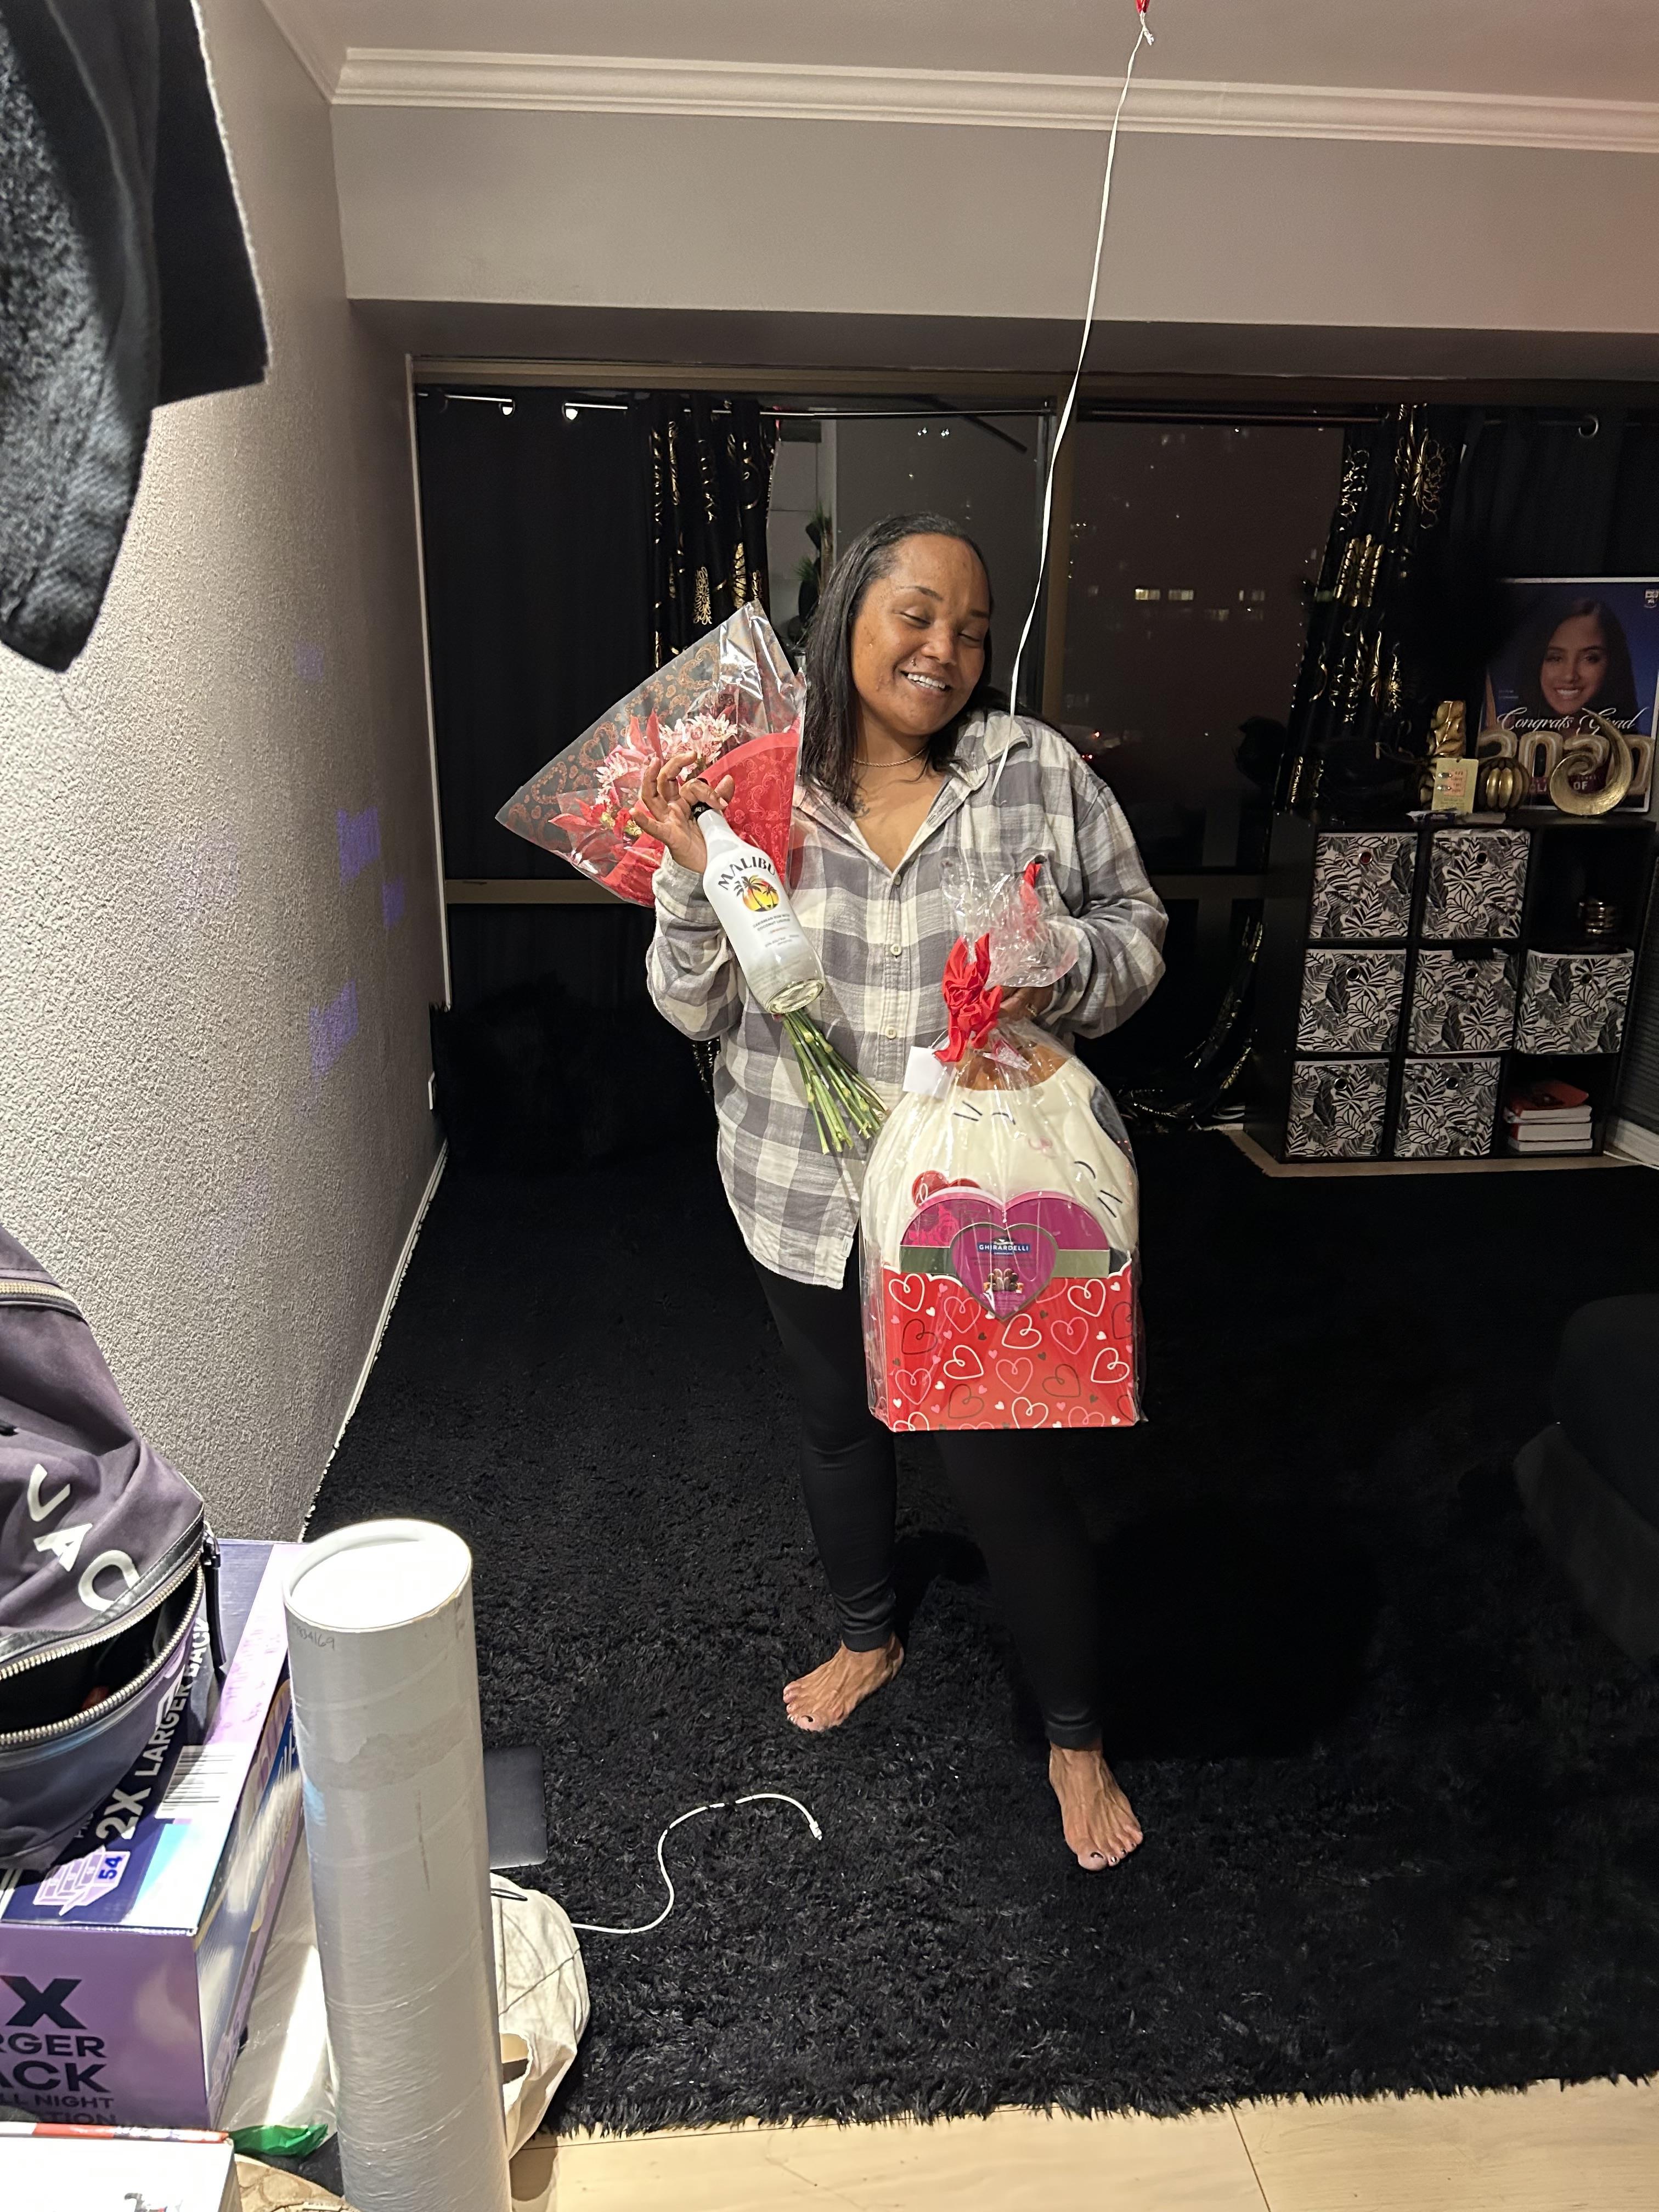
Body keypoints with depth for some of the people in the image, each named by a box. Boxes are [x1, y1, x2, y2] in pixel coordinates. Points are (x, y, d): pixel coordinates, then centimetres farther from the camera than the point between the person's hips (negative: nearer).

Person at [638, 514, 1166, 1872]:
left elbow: (1137, 933, 0)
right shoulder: (756, 790, -5)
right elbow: (698, 1009, -4)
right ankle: (870, 1637, 53)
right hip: (807, 1195, 3)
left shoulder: (1044, 775, -8)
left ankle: (1076, 1735, 34)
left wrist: (1064, 972, -22)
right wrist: (695, 879, -22)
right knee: (840, 1426, 23)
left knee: (1007, 1465, 6)